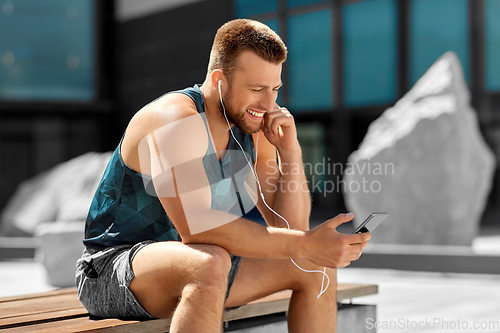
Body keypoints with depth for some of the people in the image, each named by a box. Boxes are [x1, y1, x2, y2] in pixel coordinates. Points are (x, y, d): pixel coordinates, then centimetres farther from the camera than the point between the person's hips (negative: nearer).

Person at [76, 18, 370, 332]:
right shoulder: (175, 120, -24)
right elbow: (195, 226, -37)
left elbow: (290, 226, 2)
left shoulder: (253, 131, 2)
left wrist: (290, 151, -12)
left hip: (195, 269, 8)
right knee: (210, 264, -39)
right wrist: (304, 245, -39)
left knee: (316, 268, 3)